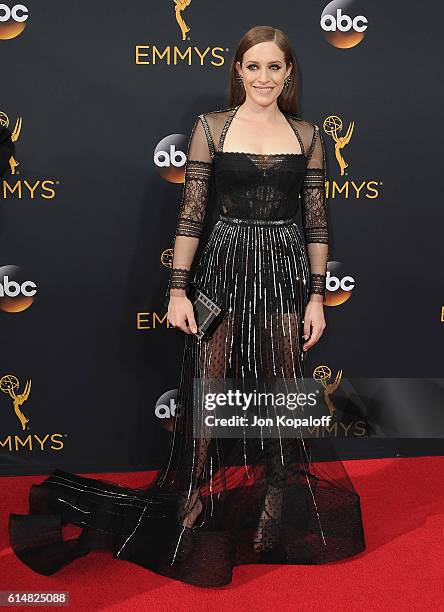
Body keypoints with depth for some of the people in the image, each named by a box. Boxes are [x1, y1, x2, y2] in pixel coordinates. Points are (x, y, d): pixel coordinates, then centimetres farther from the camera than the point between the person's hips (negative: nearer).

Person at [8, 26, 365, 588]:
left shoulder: (306, 135, 6)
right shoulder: (211, 127, 1)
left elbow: (316, 221, 6)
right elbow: (191, 213, -2)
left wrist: (317, 296, 1)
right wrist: (178, 289, -7)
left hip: (287, 271, 2)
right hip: (224, 268, -2)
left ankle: (275, 516, 29)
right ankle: (194, 510, 20)